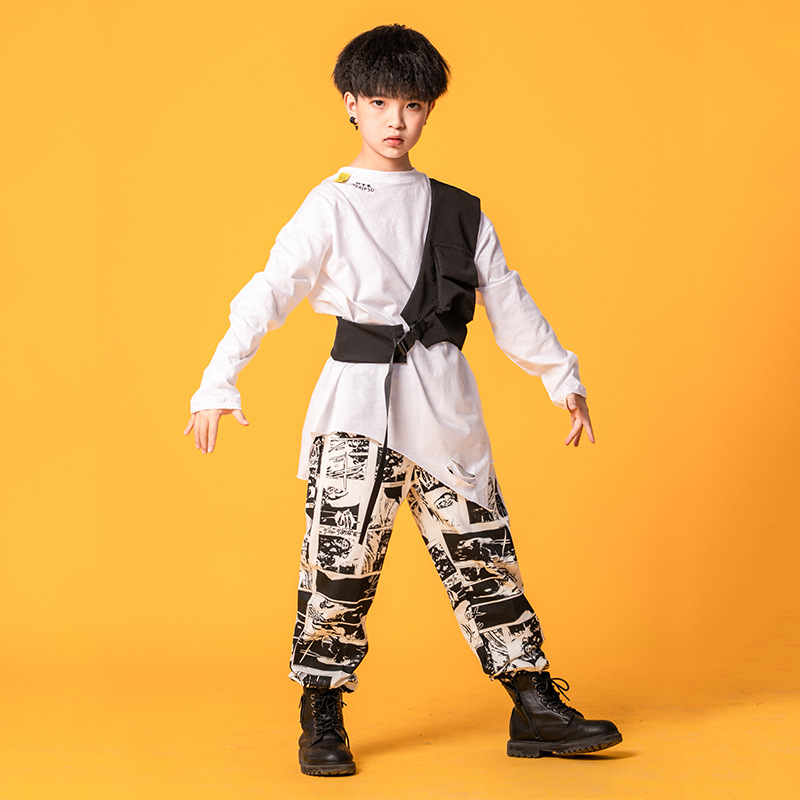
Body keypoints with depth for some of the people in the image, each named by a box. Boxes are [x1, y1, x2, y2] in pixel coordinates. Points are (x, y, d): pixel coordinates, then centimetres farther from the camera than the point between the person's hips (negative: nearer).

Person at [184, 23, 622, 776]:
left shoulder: (457, 211, 11)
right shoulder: (331, 206, -1)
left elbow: (508, 301, 19)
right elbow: (269, 291, -10)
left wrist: (563, 377, 21)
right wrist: (217, 382, -20)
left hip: (445, 411, 4)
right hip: (359, 406, -4)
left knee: (484, 555, 7)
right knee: (340, 564, -3)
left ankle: (536, 707, 14)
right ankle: (321, 719, 10)